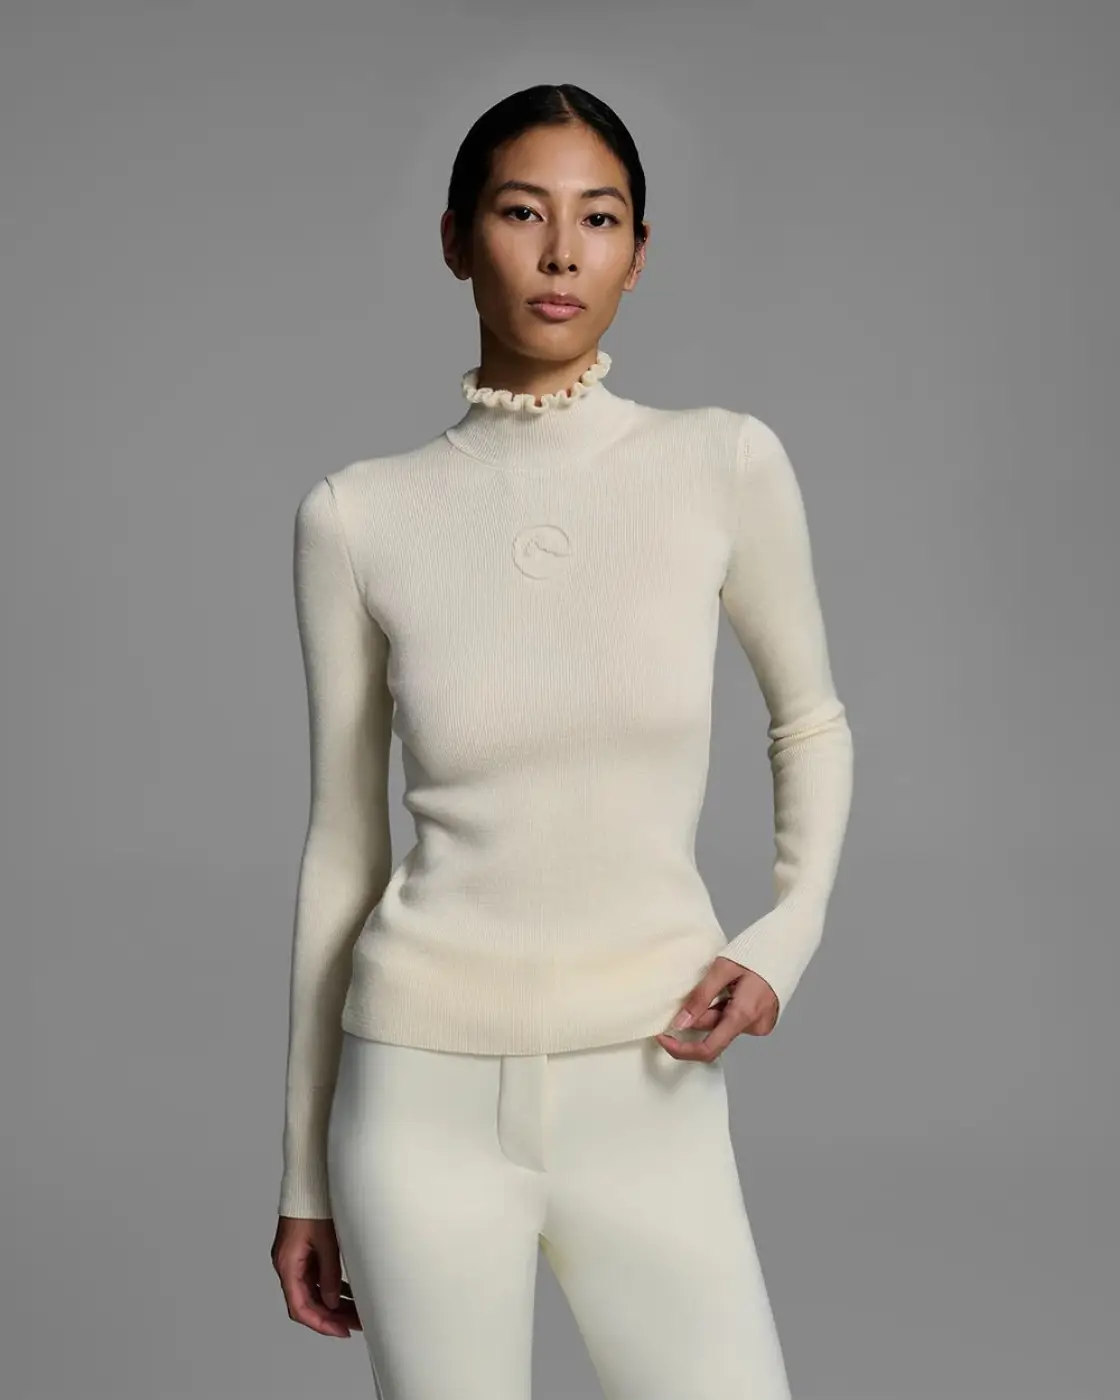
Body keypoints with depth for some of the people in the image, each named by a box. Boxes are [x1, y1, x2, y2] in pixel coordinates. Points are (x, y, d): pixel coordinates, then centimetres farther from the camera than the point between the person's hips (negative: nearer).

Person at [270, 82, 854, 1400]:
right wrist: (305, 1169, 8)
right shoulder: (358, 515, -3)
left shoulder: (725, 463, -4)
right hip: (428, 1096, 0)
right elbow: (344, 843, 5)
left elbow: (811, 724, 13)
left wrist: (787, 934, -3)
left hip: (650, 1098, 1)